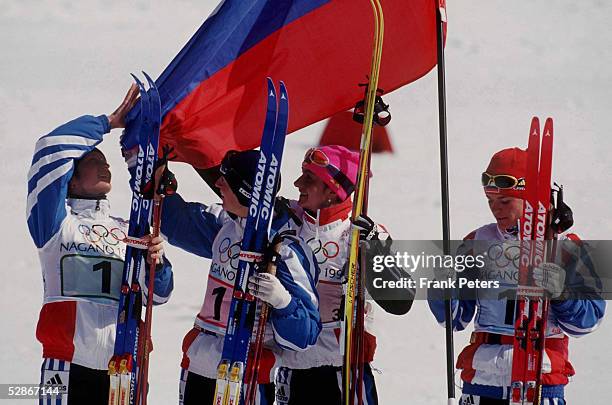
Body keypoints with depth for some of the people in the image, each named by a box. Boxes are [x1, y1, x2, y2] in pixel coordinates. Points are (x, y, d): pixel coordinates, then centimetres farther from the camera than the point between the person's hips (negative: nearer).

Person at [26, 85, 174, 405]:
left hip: (125, 366, 4)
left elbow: (157, 293, 13)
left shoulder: (128, 231, 20)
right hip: (70, 366, -4)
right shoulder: (57, 222, 7)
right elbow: (53, 149, -5)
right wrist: (110, 122, 4)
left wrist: (155, 264, -9)